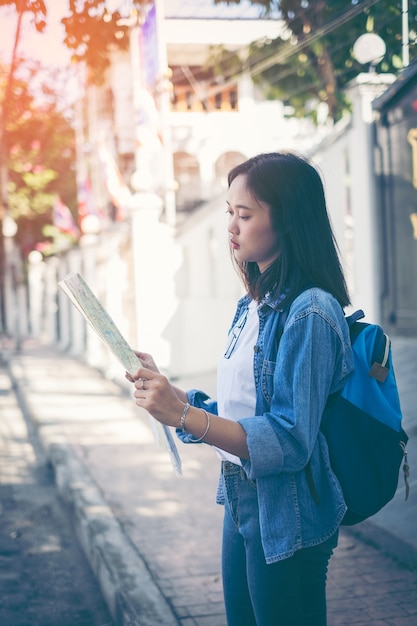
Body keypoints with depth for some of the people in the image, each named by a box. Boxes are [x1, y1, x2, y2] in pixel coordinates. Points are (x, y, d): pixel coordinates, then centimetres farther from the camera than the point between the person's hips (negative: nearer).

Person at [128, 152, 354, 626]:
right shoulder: (253, 306, 8)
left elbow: (289, 442, -25)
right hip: (242, 504, 9)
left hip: (287, 518, -8)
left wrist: (184, 415, -32)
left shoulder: (310, 313, -20)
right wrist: (169, 394, -2)